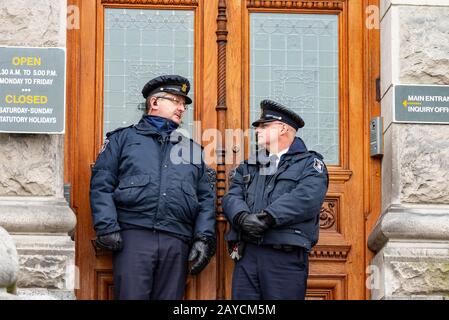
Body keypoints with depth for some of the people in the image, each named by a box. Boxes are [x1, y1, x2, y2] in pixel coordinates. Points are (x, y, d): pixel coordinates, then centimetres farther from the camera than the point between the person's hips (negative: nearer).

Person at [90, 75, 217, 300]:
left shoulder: (192, 149, 24)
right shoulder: (124, 138, 14)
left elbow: (206, 198, 18)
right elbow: (101, 185, 5)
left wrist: (204, 238, 3)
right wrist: (107, 228, -8)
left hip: (177, 241, 3)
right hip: (133, 237, -3)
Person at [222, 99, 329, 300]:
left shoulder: (309, 164, 8)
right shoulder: (248, 166, 24)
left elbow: (306, 198, -11)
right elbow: (232, 197, 8)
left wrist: (267, 218, -18)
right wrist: (242, 217, -14)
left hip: (286, 257, -4)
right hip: (246, 254, 4)